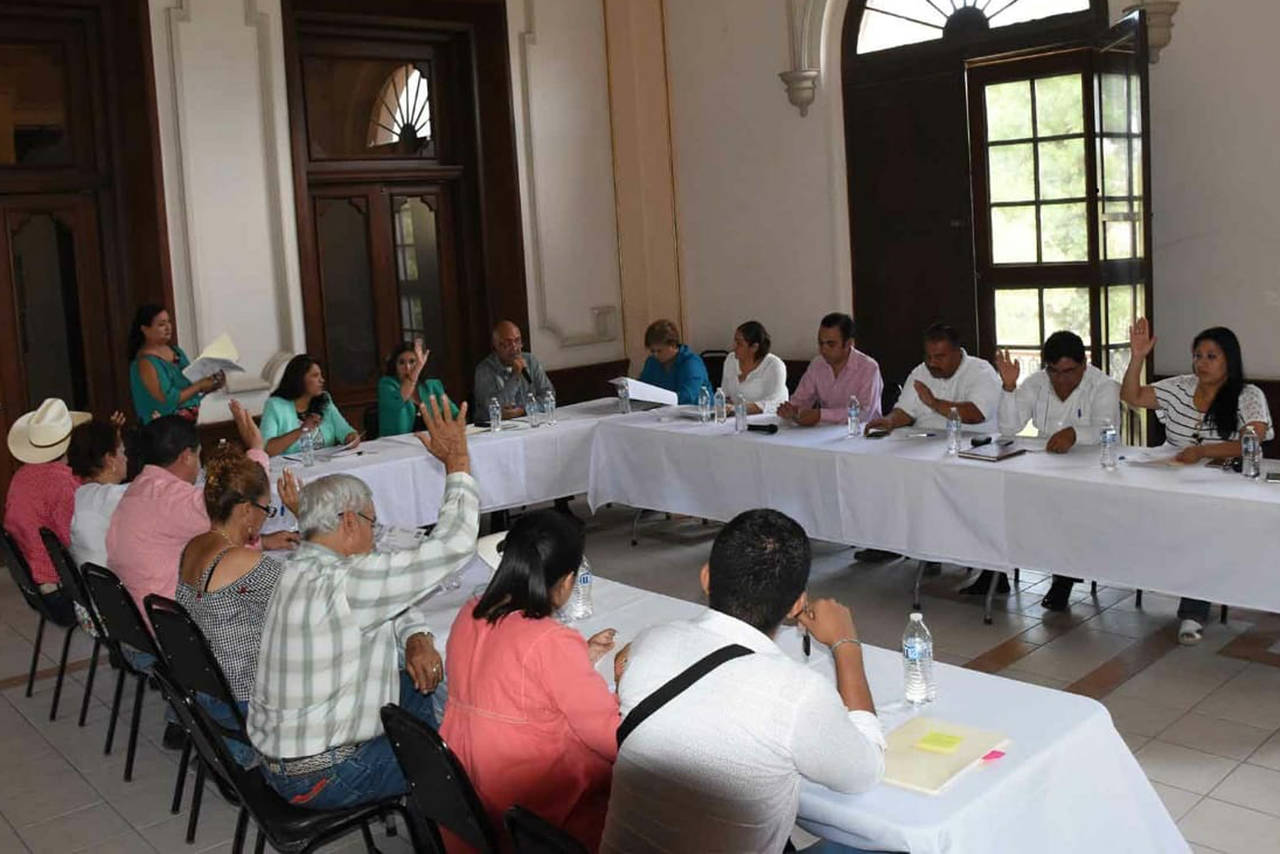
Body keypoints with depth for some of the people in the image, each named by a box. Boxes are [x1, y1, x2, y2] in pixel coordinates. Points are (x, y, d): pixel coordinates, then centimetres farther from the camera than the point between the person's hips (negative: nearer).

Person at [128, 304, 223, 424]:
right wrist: (199, 386, -13)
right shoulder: (145, 362, -10)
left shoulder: (175, 350, 13)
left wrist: (211, 384, -3)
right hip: (169, 420, -8)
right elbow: (167, 400, -15)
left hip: (194, 408, 8)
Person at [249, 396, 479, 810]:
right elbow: (453, 545, -26)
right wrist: (457, 461, -16)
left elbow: (392, 604, 15)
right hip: (321, 777, -9)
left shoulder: (299, 571, 4)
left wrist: (416, 639, -5)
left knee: (422, 681, 17)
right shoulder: (342, 583, -28)